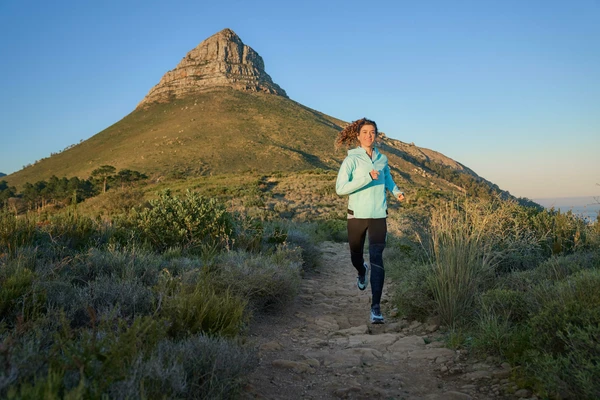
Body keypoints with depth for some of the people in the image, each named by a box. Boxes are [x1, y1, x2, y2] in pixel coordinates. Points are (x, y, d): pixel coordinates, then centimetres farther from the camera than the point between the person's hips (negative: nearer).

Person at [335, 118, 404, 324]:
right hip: (357, 214, -1)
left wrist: (396, 190, 9)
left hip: (378, 215, 1)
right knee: (356, 256, 15)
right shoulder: (351, 159, -7)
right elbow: (340, 187, -18)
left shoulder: (382, 158, 6)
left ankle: (376, 307, -10)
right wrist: (367, 178, -24)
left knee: (377, 259, -12)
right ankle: (362, 271, 53)